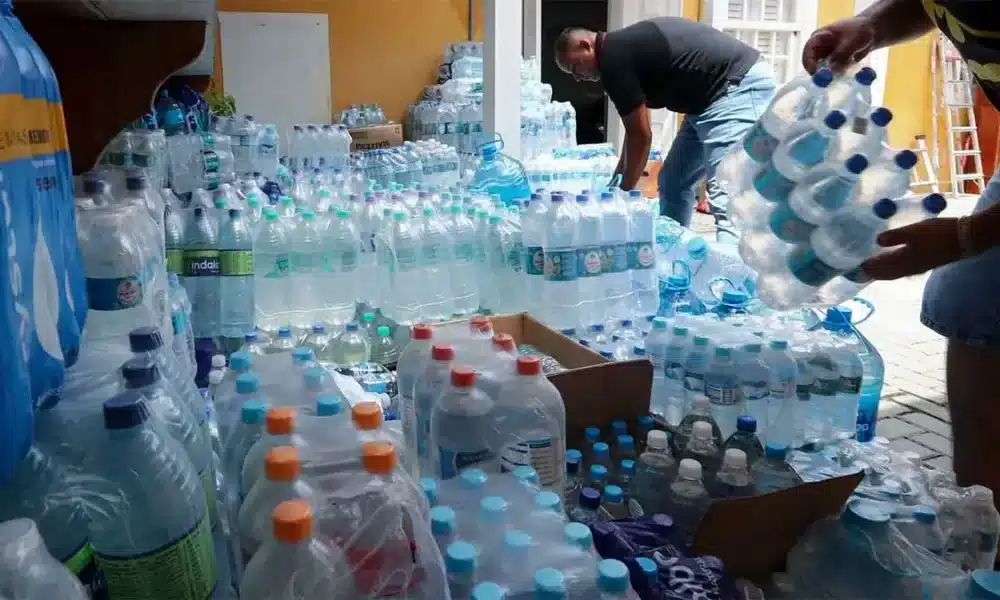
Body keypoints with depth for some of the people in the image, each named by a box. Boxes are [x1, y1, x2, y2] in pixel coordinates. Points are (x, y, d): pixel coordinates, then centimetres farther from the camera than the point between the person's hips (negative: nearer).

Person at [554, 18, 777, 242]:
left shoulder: (613, 59, -13)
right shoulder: (623, 47, 16)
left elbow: (641, 135, -11)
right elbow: (637, 129, 22)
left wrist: (624, 192, 0)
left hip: (741, 87, -11)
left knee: (726, 197, -19)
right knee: (673, 184, 17)